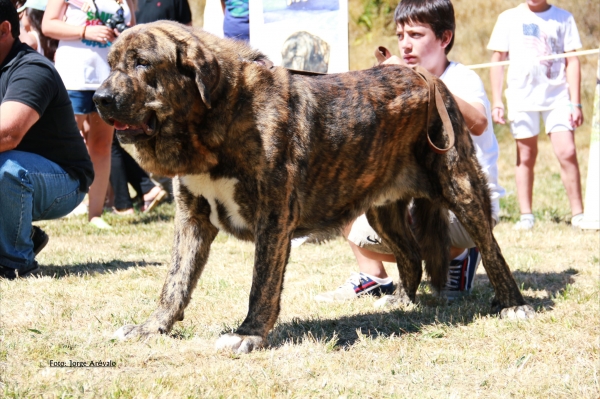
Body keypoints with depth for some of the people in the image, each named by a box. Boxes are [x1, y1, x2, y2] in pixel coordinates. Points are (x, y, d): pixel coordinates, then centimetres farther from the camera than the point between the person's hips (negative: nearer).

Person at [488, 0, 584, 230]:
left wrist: (575, 103, -2)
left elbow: (572, 61, 5)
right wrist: (496, 101, 3)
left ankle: (578, 214, -3)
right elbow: (497, 60, 10)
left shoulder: (563, 18, 6)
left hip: (557, 96, -1)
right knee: (526, 156, 3)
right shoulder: (509, 18, 8)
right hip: (522, 97, 1)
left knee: (567, 152, -10)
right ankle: (526, 216, 9)